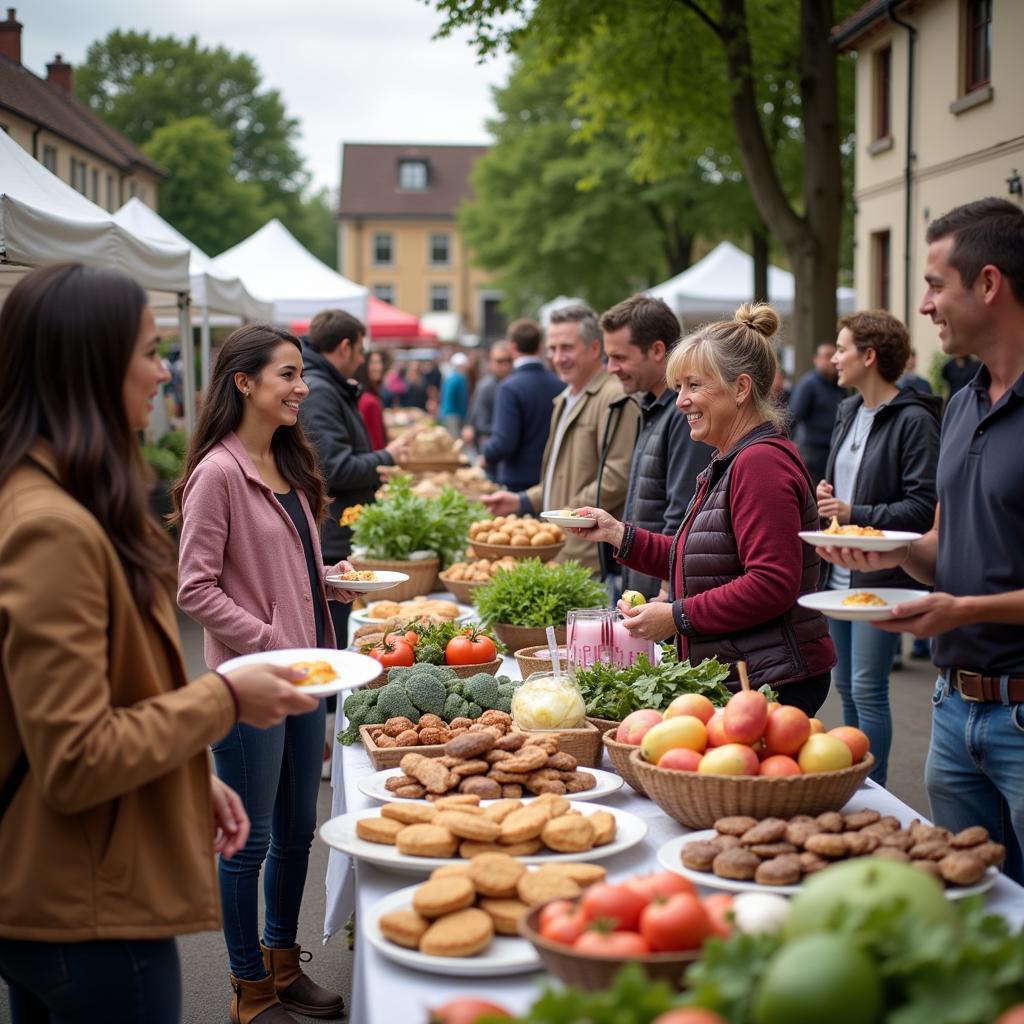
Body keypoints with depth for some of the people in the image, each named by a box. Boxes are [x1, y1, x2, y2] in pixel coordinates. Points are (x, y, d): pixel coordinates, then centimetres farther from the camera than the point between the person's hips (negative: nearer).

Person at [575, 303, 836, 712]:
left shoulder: (761, 463, -16)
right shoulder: (728, 463, 19)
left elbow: (772, 585, -24)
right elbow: (695, 561, 23)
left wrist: (678, 616, -19)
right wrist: (619, 534, 14)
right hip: (733, 679, 10)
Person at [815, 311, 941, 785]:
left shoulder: (913, 420, -13)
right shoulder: (848, 412, 13)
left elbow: (924, 507, -17)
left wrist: (855, 514, -19)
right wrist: (826, 494, 5)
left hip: (881, 576, -8)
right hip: (840, 574, 8)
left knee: (867, 688, -6)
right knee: (846, 687, 14)